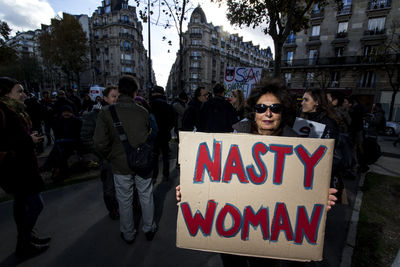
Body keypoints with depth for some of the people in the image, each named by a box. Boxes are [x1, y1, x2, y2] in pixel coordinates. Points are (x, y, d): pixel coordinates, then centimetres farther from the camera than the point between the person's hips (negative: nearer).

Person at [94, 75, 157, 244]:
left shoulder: (106, 112, -13)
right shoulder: (143, 112, -9)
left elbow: (100, 143, -18)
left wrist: (111, 157, -1)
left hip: (120, 165, 0)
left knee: (125, 201, 18)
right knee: (146, 197, 19)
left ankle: (128, 234, 37)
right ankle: (149, 229, 37)